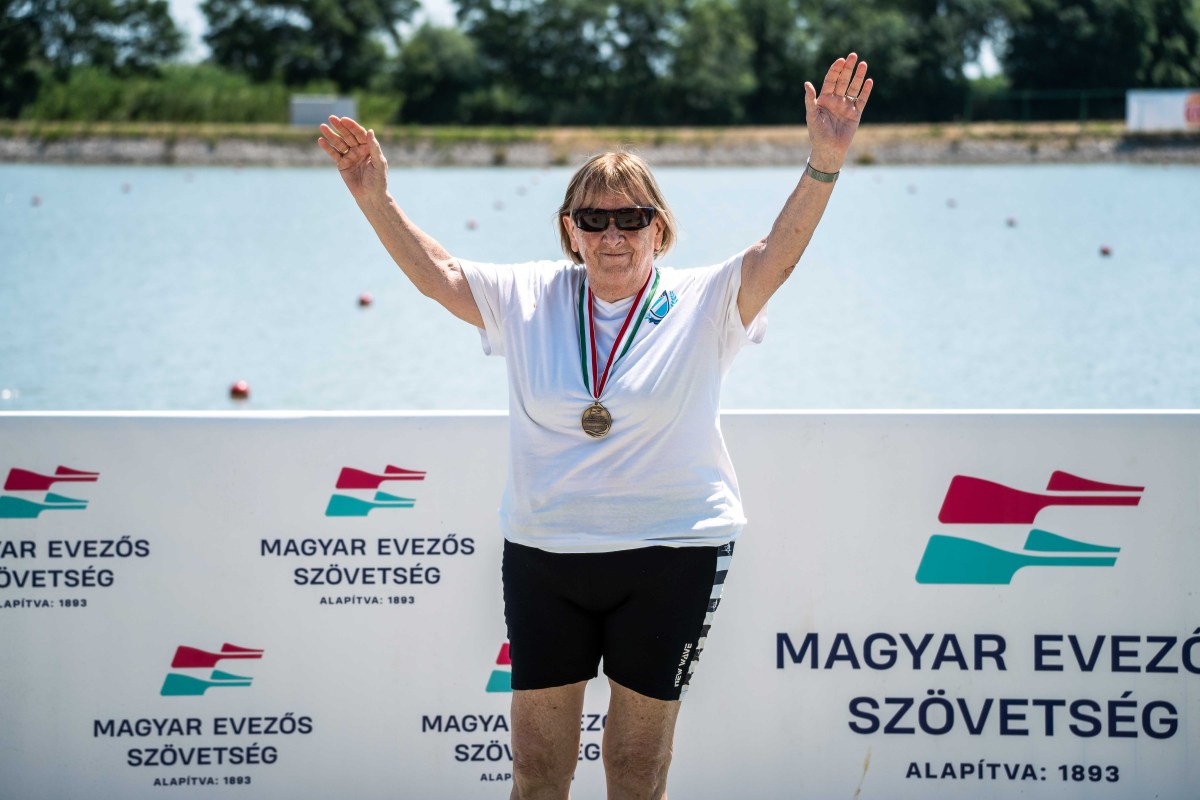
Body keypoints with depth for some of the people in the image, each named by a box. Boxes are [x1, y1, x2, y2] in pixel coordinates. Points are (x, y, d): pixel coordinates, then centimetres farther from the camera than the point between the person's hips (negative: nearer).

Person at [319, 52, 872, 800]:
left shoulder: (702, 304, -2)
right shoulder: (527, 299, 5)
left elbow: (776, 255, -15)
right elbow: (436, 273, 2)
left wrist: (825, 165, -31)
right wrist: (377, 199, -13)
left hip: (670, 556, -2)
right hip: (543, 554, 2)